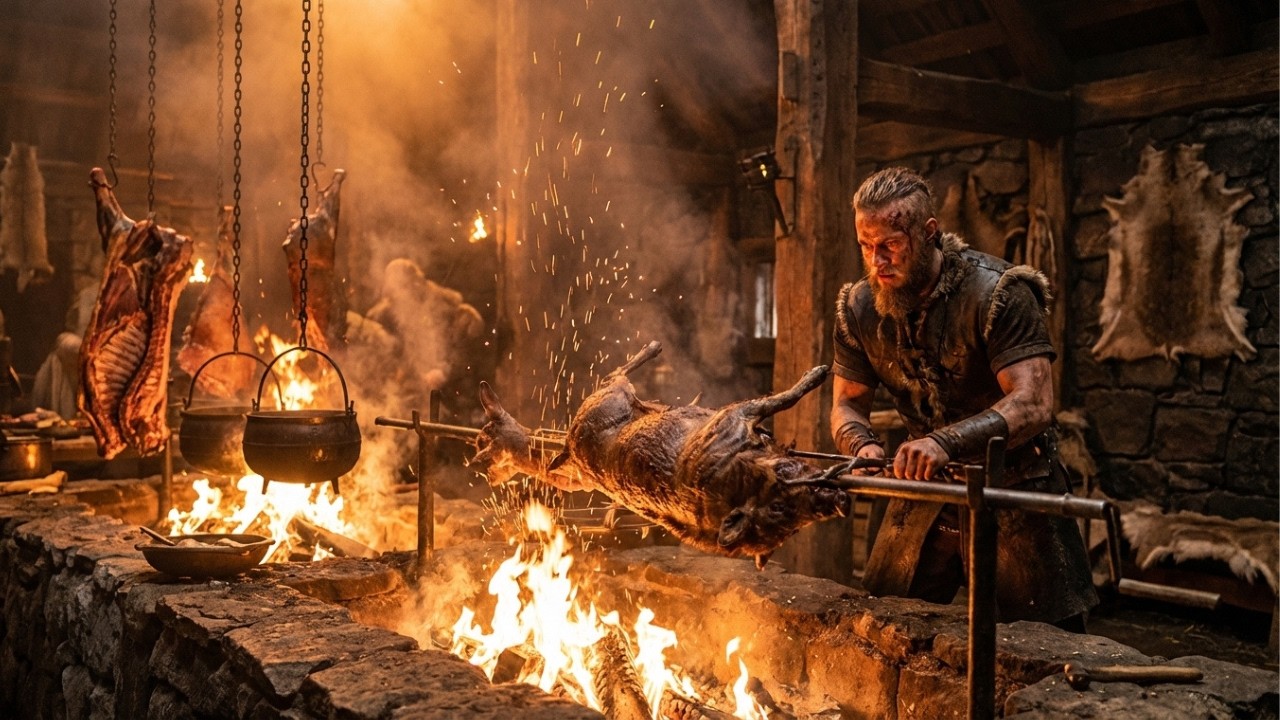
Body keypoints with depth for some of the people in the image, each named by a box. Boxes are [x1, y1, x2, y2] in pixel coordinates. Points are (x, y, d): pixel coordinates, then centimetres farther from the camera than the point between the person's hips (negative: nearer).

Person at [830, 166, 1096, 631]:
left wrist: (946, 441, -44)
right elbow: (846, 405, 3)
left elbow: (1033, 405, -29)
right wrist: (861, 444, -21)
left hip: (1012, 491, -4)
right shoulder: (860, 309, -4)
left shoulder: (998, 294, -20)